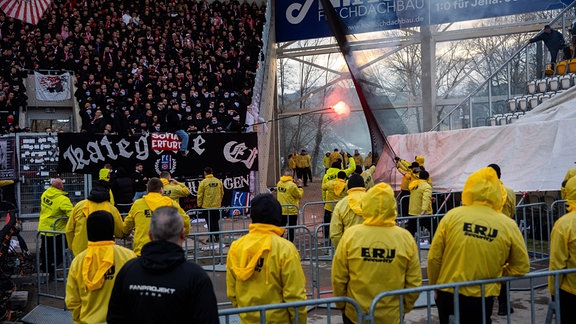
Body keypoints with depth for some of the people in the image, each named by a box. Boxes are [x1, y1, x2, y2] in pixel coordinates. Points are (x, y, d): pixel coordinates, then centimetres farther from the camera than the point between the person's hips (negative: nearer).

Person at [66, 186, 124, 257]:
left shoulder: (79, 206, 1)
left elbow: (69, 230, 6)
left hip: (80, 251, 2)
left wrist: (72, 247, 18)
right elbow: (120, 233, 0)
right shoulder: (112, 209, -5)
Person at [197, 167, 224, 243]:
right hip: (217, 205, 4)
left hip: (207, 206, -4)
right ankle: (217, 236, 18)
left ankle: (211, 237, 6)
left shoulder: (203, 182, -11)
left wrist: (199, 204, 3)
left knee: (210, 222, 4)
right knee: (216, 221, 15)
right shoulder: (218, 181, 1)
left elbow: (200, 195, -8)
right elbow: (222, 193, 10)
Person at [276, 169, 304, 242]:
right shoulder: (292, 185, -19)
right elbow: (299, 195, -10)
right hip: (291, 211, -6)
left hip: (281, 210, 6)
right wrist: (299, 186, 2)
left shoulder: (279, 183, 2)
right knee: (291, 230, 5)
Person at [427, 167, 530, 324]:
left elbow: (434, 258, -7)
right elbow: (522, 267, 1)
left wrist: (434, 285, 8)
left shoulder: (452, 216, -10)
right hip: (483, 299, 0)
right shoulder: (508, 225, -8)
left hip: (448, 295, 0)